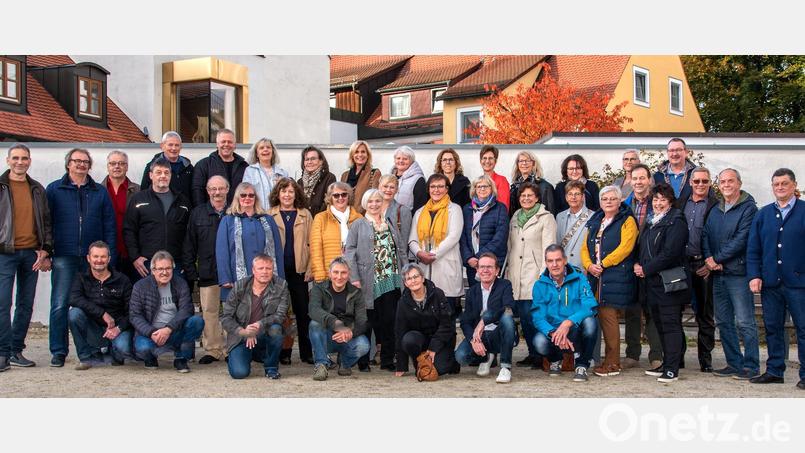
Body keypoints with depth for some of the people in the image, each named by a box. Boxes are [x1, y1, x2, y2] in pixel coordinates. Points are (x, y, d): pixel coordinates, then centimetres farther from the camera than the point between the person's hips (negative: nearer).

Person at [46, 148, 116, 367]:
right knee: (60, 305, -4)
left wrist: (110, 257, 0)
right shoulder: (54, 190, 7)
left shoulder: (100, 192, 10)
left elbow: (109, 226, 8)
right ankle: (58, 351, 5)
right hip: (64, 257, -1)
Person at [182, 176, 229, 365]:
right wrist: (191, 271, 1)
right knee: (209, 312, 4)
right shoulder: (197, 214, 8)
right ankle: (212, 350, 13)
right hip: (207, 274, 1)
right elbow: (189, 246, 8)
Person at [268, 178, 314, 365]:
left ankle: (306, 353, 9)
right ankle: (282, 352, 12)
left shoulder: (305, 215, 9)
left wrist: (311, 268, -3)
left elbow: (312, 244, 7)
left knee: (303, 311, 2)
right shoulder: (269, 216, 8)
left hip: (299, 270, 0)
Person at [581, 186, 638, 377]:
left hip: (616, 278, -6)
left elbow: (625, 248, -12)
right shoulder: (595, 222, 21)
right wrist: (589, 265, -4)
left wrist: (603, 264, -13)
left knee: (608, 316, -9)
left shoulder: (627, 221, 1)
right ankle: (610, 360, 11)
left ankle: (612, 364, -2)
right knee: (602, 317, 4)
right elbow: (585, 247, 16)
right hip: (596, 277, 6)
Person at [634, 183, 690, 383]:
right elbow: (642, 248, 23)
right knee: (660, 325, 14)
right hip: (654, 282, 9)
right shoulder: (652, 222, 18)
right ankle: (667, 363, 24)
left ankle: (672, 370, -3)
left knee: (671, 325, -6)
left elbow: (670, 253, -18)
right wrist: (638, 264, 2)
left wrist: (646, 269, -13)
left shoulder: (676, 222, -10)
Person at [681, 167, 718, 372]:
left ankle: (705, 359, 13)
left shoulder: (715, 206, -2)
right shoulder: (681, 204, 12)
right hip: (681, 263, 4)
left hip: (703, 265, -3)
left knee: (705, 314, 5)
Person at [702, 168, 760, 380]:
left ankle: (751, 366, 3)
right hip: (718, 274, 7)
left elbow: (742, 239, -14)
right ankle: (734, 364, 19)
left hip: (738, 272, -7)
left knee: (745, 323, -5)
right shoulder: (715, 211, 15)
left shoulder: (748, 208, -6)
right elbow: (705, 236, 10)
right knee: (723, 322, 10)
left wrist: (718, 259, -12)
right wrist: (709, 258, -7)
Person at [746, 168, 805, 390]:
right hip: (770, 283, 4)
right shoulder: (763, 214, 11)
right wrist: (754, 276, 1)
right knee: (772, 328, 10)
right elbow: (753, 248, 10)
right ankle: (774, 371, 19)